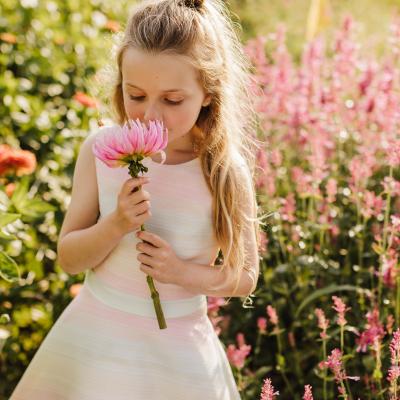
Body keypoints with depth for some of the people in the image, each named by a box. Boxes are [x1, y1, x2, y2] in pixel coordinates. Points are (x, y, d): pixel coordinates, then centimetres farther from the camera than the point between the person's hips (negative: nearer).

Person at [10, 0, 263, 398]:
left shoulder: (226, 172, -13)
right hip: (93, 338, 1)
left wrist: (184, 272, -20)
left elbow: (245, 277, -2)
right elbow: (68, 258, -4)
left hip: (178, 351, -1)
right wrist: (115, 225, -23)